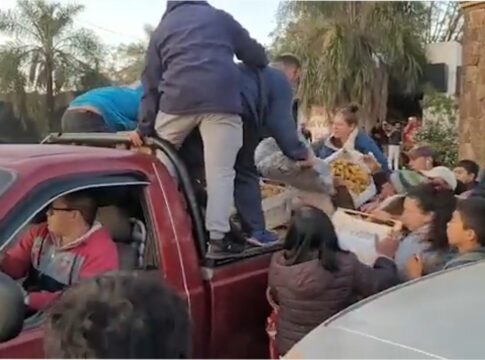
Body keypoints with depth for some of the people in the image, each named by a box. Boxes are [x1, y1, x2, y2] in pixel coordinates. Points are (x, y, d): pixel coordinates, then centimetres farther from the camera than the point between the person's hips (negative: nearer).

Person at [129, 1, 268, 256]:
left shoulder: (161, 29, 27)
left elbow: (151, 83, 19)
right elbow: (257, 57, 25)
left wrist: (144, 127, 17)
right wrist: (258, 65, 49)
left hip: (177, 100, 1)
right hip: (222, 100, -1)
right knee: (220, 172, -1)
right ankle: (217, 238, -6)